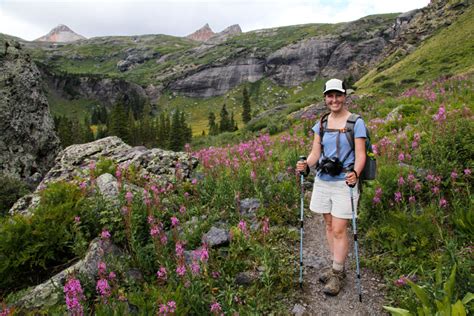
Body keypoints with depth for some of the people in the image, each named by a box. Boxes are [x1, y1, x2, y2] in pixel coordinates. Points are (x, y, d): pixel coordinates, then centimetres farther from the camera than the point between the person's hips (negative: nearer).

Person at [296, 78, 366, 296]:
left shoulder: (356, 123, -6)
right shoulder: (321, 124, 9)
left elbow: (360, 155, -10)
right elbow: (315, 153, 8)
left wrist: (355, 174, -29)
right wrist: (306, 165, -14)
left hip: (344, 183, -5)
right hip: (322, 181, 5)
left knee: (339, 229, -3)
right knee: (329, 225, 14)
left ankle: (337, 274, 13)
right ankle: (336, 265, 30)